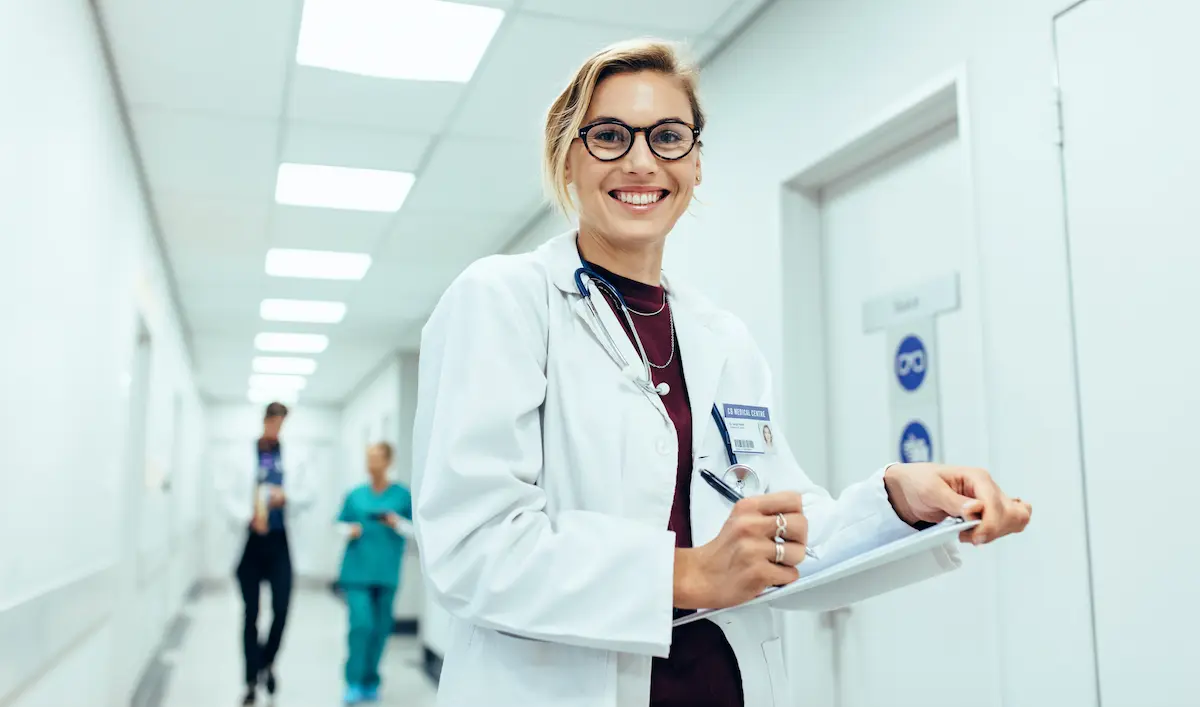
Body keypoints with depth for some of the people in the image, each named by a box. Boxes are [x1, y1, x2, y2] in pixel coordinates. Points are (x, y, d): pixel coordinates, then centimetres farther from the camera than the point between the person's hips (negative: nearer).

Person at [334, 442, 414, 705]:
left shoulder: (402, 495, 0)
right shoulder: (355, 495, 5)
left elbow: (415, 528, 2)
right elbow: (341, 524, 13)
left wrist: (397, 523, -16)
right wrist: (350, 530, -8)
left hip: (386, 573, 0)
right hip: (357, 571, 0)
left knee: (380, 628, 5)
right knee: (361, 623, -11)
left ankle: (371, 683, 21)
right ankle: (354, 683, 3)